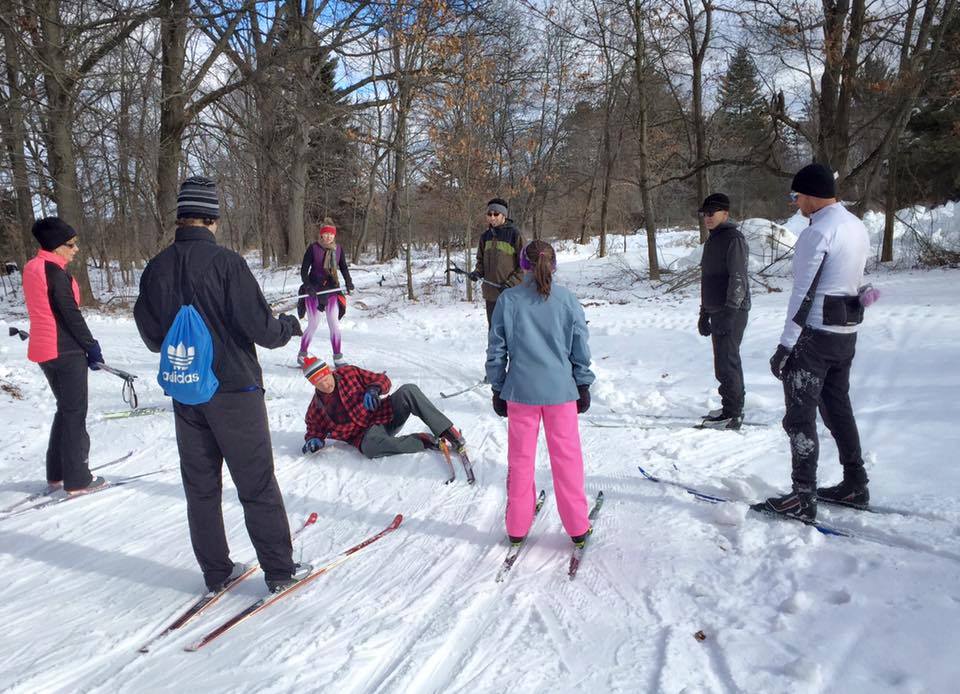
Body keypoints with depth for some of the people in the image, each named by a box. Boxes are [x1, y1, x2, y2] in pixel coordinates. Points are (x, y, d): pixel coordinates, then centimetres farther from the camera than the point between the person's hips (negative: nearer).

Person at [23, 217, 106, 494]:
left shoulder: (32, 268, 12)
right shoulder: (55, 271, -16)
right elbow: (71, 314, -18)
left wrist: (85, 346, 16)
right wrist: (92, 346, -9)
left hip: (43, 349, 9)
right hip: (65, 350, -9)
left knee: (65, 409, 19)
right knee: (75, 412, 0)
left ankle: (56, 474, 26)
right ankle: (77, 479, 6)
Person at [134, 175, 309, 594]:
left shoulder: (156, 268, 1)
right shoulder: (225, 262, -15)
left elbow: (152, 337, 9)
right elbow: (259, 327, -18)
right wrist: (288, 326, 3)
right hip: (233, 390, -5)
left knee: (200, 487, 15)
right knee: (257, 485, 5)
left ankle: (216, 571, 24)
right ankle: (280, 570, 14)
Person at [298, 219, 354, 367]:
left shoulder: (338, 249, 2)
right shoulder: (313, 248, -8)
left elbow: (343, 267, 12)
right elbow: (304, 270, -6)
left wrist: (348, 282, -5)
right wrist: (307, 286, -19)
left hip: (332, 289, 3)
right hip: (314, 290, -2)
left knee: (334, 323, -3)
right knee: (313, 324, 0)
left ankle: (338, 357, 4)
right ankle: (302, 353, 18)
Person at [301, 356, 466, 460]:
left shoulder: (348, 373, 1)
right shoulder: (315, 409, 3)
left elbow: (383, 379, 5)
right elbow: (315, 429, 18)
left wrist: (373, 389, -17)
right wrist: (314, 439, -4)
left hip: (386, 414, 2)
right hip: (365, 434, -1)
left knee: (407, 391, -27)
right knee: (371, 445, -40)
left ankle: (448, 432, -27)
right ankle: (425, 441, -26)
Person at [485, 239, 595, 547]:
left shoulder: (508, 300, -5)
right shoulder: (568, 300, -3)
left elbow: (496, 350, -1)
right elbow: (580, 349, 1)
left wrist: (497, 389, 9)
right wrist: (584, 386, 12)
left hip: (521, 391, 0)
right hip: (561, 390, 0)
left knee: (520, 459, 11)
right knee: (567, 457, 10)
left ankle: (517, 527, 21)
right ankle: (577, 527, 19)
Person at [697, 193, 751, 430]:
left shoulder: (733, 239, -11)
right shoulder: (713, 240, 17)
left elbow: (738, 279, -18)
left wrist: (729, 313, -23)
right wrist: (704, 313, 21)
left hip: (731, 312, -9)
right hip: (717, 311, 9)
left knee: (726, 363, -8)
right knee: (728, 361, 14)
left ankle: (732, 415, -2)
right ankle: (733, 409, 24)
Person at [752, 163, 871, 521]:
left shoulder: (817, 232, -17)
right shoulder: (857, 226, 11)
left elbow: (803, 294, -19)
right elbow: (854, 283, 15)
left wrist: (785, 345, -16)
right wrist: (843, 324, 20)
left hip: (814, 335, -9)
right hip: (847, 334, 9)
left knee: (800, 417, -2)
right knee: (839, 410, 18)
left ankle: (803, 499, 2)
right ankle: (855, 486, 26)